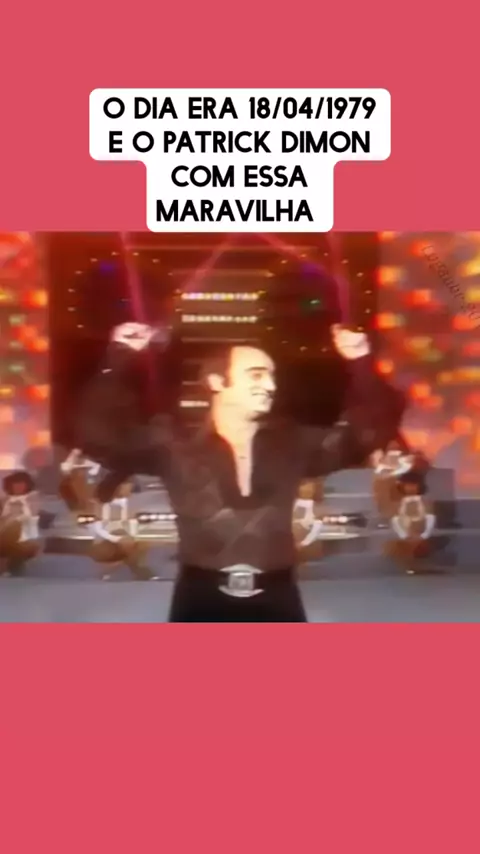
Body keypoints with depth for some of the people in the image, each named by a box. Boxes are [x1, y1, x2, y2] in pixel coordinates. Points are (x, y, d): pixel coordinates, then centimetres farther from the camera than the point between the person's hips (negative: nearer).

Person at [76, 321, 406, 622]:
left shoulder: (293, 444, 4)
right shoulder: (177, 446, -4)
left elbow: (372, 428, 9)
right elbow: (101, 433, -10)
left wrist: (361, 364, -3)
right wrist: (120, 359, -15)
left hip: (276, 605, 3)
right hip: (202, 606, -2)